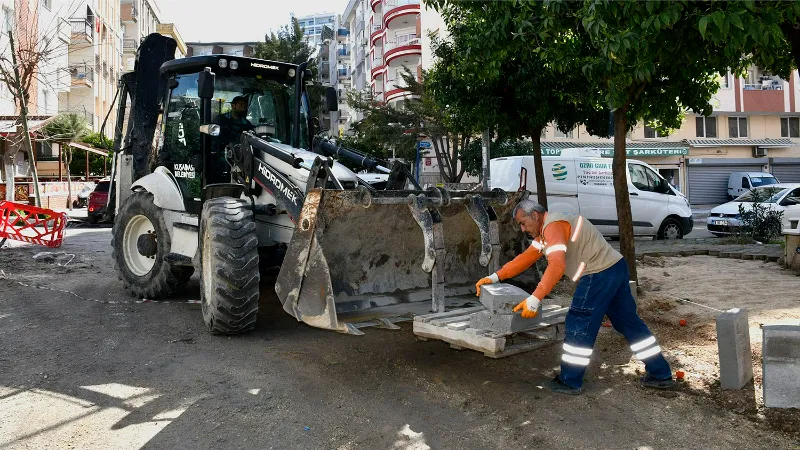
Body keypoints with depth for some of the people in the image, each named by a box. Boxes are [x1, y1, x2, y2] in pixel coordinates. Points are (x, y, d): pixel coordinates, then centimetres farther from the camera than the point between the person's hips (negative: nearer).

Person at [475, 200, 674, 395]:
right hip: (616, 268, 11)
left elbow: (556, 266, -29)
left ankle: (570, 382, 7)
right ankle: (661, 374, 25)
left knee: (579, 326, -2)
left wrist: (534, 299, -32)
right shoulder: (545, 230, 16)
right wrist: (495, 277, 11)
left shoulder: (553, 225, -17)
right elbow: (525, 258, 17)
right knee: (629, 322, 17)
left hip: (600, 274, -11)